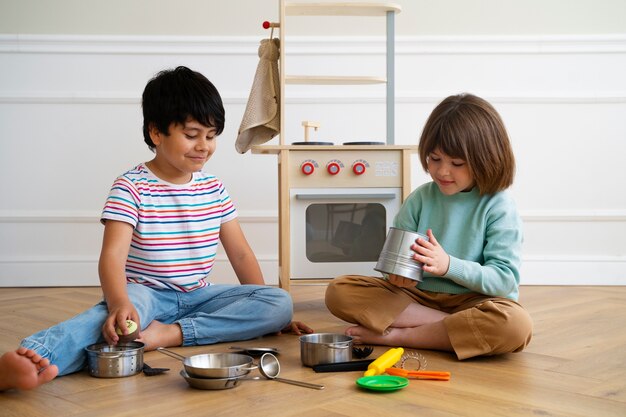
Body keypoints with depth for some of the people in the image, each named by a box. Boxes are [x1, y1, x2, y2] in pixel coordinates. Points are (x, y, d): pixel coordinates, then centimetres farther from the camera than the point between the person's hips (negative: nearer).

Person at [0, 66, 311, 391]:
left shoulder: (213, 189, 8)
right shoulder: (131, 188, -8)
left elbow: (240, 254, 12)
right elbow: (113, 254, -21)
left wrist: (265, 313, 5)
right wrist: (119, 303, -42)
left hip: (197, 296, 6)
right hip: (145, 293, -5)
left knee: (281, 302, -17)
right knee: (114, 313, -40)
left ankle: (168, 334, -29)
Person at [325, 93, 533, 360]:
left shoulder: (498, 207, -6)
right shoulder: (420, 198, 5)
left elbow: (505, 279, -12)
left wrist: (448, 265, -25)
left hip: (472, 300, -3)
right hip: (417, 296, 4)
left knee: (516, 325, -37)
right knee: (339, 290, -15)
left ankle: (397, 335, -22)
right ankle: (457, 326, -19)